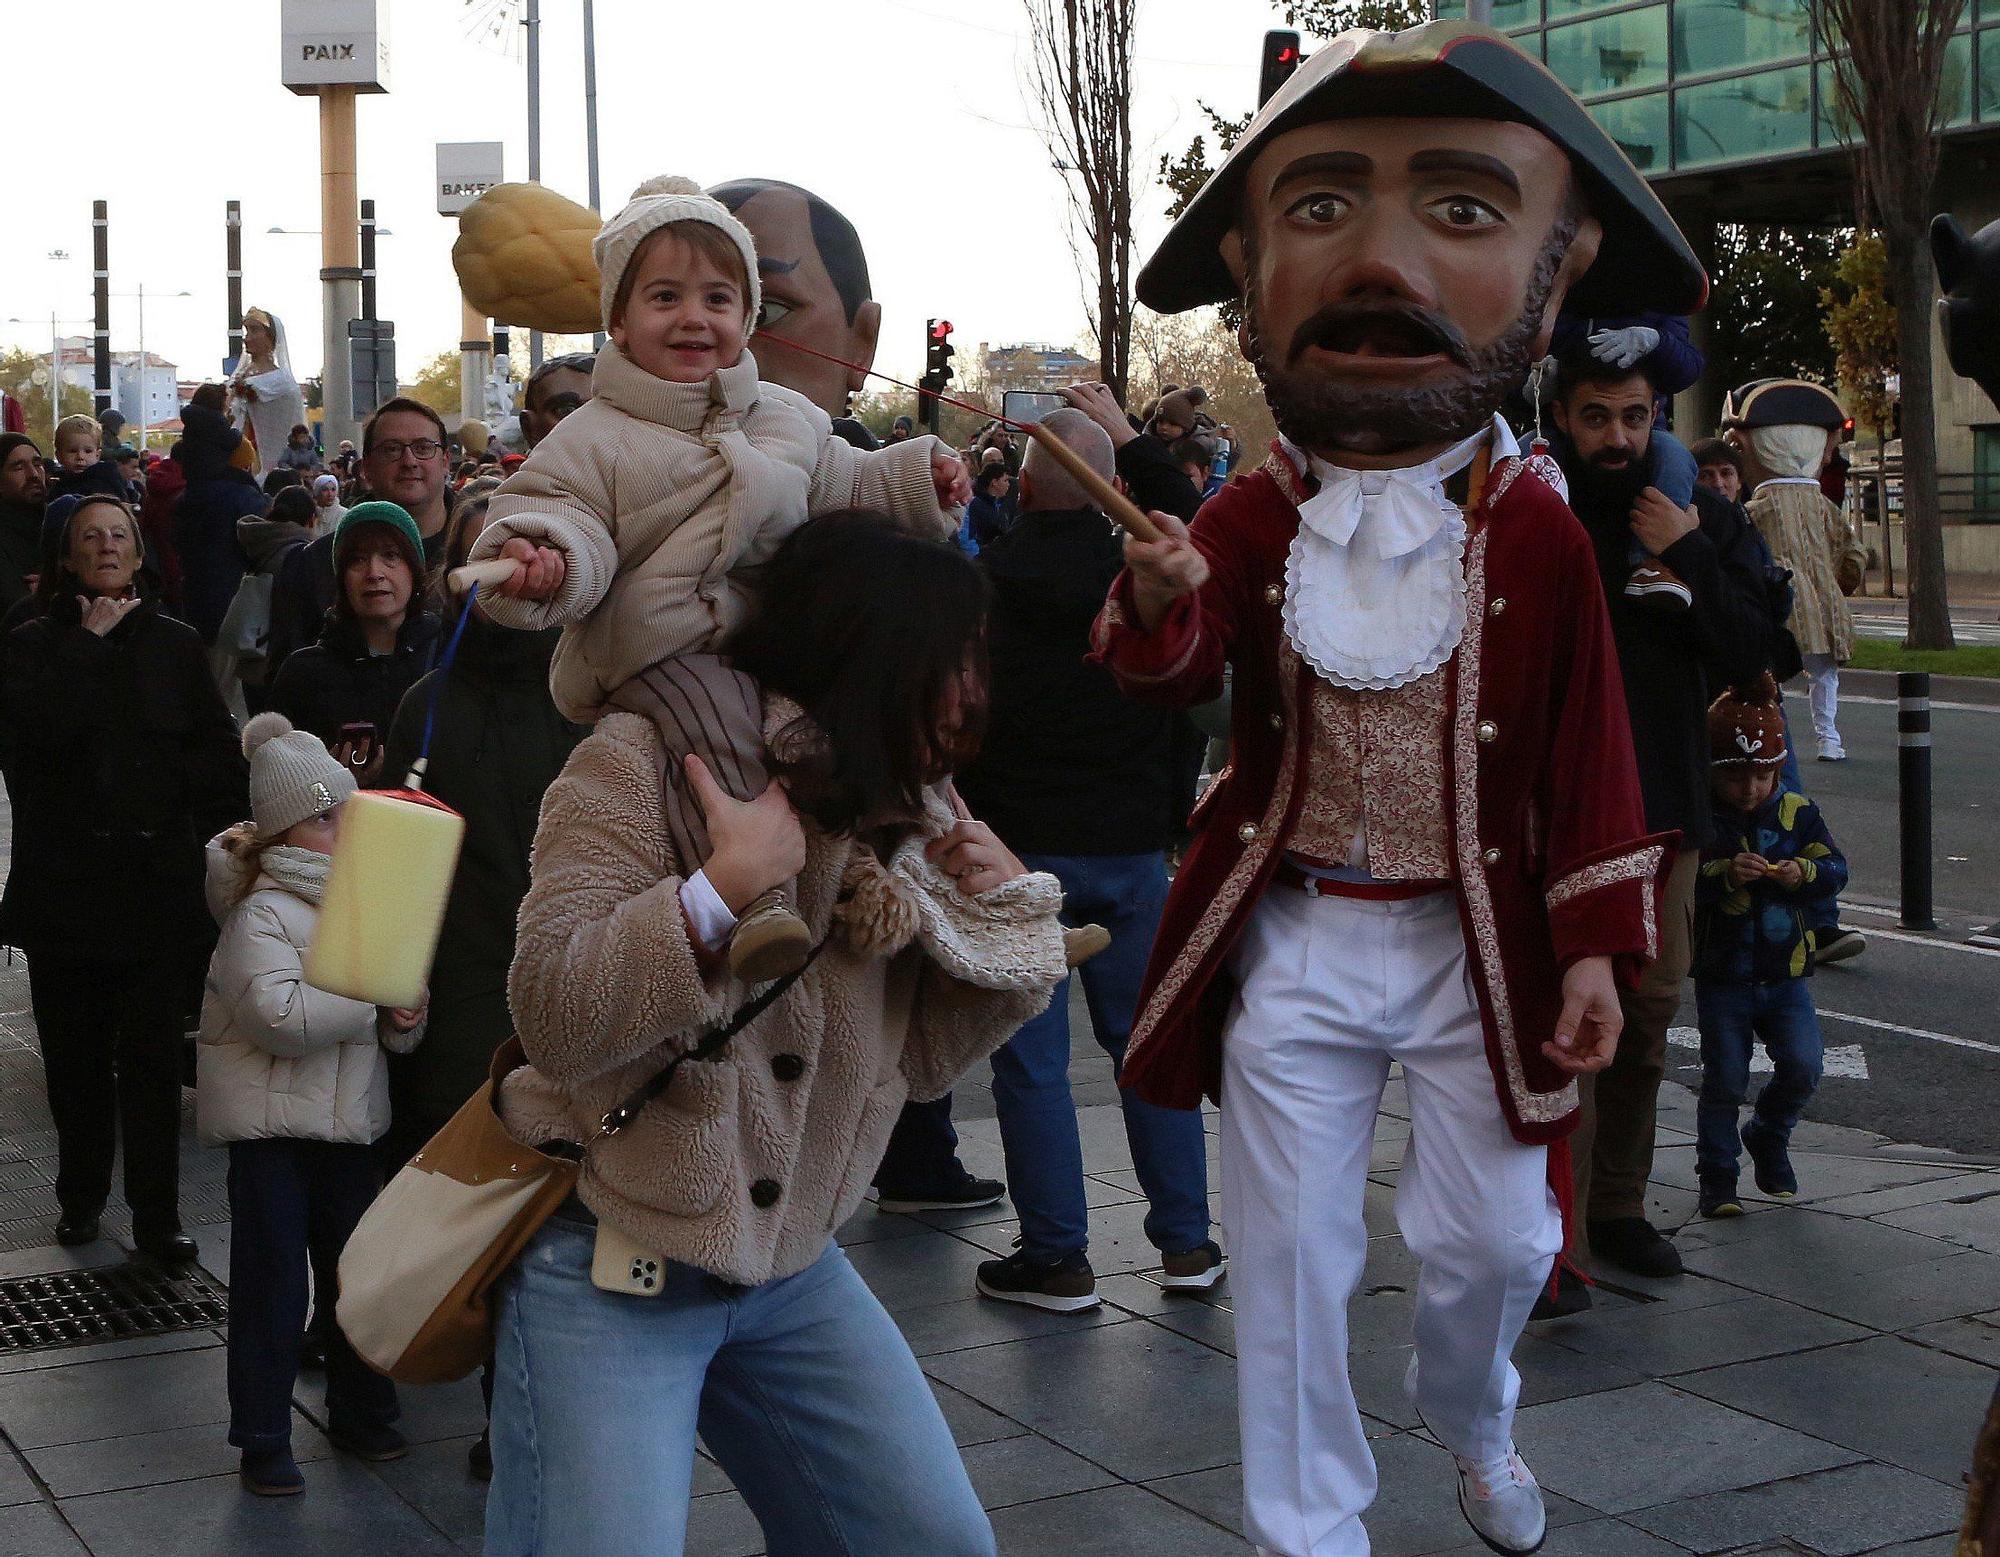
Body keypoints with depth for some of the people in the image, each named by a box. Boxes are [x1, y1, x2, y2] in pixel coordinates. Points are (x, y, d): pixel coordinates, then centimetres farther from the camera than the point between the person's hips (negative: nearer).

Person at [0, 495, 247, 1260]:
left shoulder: (174, 644, 8)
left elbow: (219, 750, 7)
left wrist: (218, 832, -4)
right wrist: (91, 641, -9)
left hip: (157, 880, 0)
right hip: (63, 885, 0)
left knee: (152, 1057, 0)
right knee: (76, 1054, 10)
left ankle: (157, 1216, 5)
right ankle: (81, 1197, 24)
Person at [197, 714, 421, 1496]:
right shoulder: (261, 915, -12)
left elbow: (385, 1025, 19)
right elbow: (282, 1016, -26)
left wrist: (403, 1019, -4)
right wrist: (369, 995, -20)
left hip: (346, 1120, 7)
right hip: (272, 1125, -7)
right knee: (272, 1289, 0)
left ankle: (361, 1413, 28)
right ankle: (263, 1441, 10)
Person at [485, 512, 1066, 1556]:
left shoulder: (902, 804, 7)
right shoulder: (647, 761, -13)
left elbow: (920, 1057, 12)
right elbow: (553, 1015, -22)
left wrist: (1004, 915, -4)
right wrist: (728, 883, -29)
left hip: (792, 1266, 7)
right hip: (609, 1261, -6)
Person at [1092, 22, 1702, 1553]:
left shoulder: (1536, 534, -6)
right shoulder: (1253, 520, -5)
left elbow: (1586, 750, -2)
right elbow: (1184, 667, -21)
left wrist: (1596, 943, -4)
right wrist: (1158, 601, -44)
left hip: (1477, 940, 0)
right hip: (1291, 937, 0)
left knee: (1500, 1235, 8)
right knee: (1291, 1254, 4)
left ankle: (1471, 1422, 42)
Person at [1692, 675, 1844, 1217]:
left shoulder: (1797, 813, 2)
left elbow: (1836, 870, -1)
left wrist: (1802, 872, -21)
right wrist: (1724, 874, -32)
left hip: (1786, 974, 3)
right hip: (1721, 975, -3)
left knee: (1802, 1067, -6)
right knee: (1724, 1080, 1)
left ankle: (1768, 1137, 23)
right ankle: (1717, 1176, 16)